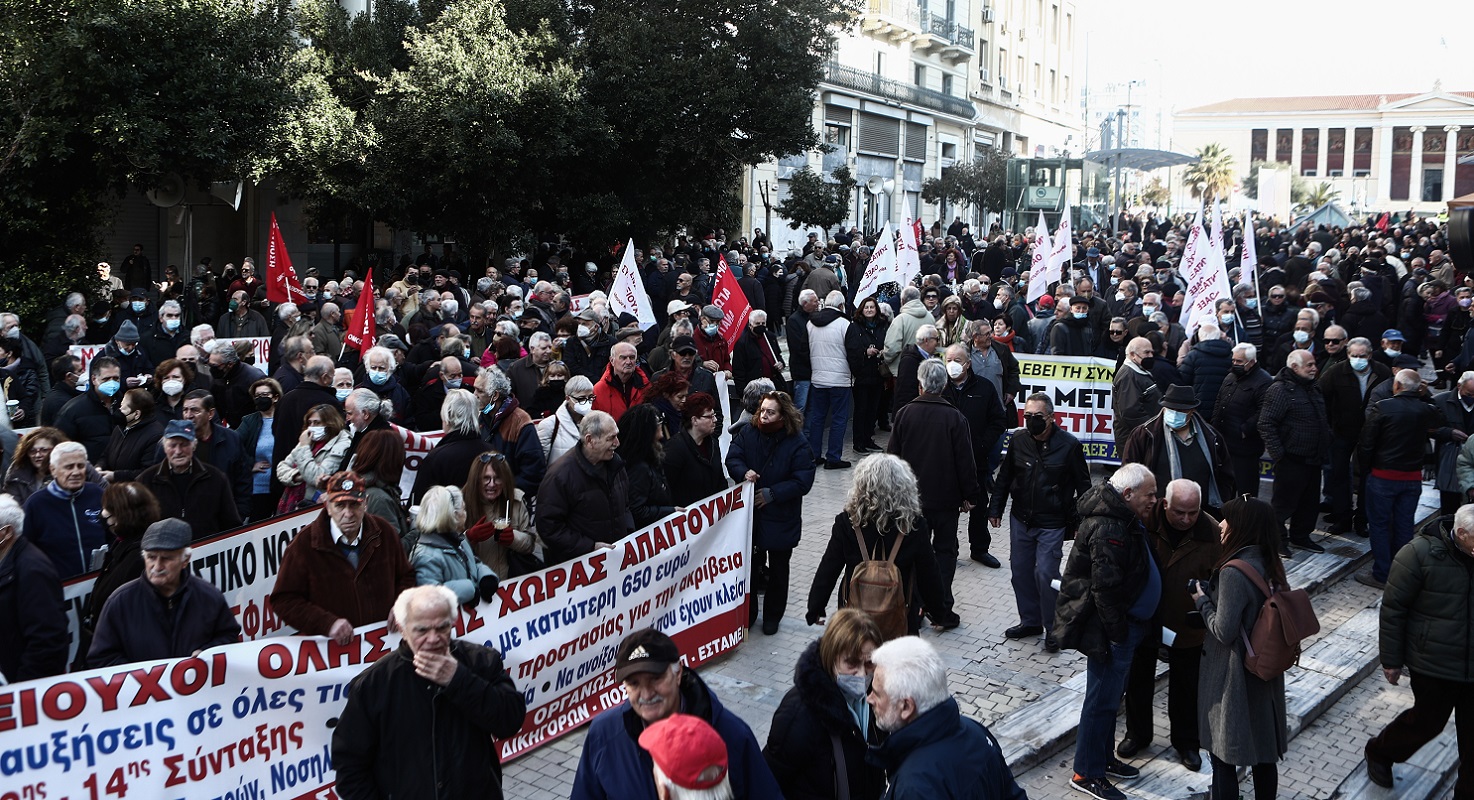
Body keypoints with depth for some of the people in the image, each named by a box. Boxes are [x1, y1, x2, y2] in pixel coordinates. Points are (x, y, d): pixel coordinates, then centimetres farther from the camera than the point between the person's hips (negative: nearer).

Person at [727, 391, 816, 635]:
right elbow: (732, 458, -5)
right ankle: (747, 612, 33)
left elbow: (802, 481, -18)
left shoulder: (797, 443, -16)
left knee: (778, 569, 14)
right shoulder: (747, 433, -6)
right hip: (749, 514, 3)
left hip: (781, 519, -3)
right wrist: (744, 472, -27)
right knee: (749, 564, 15)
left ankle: (772, 615, 31)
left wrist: (772, 493, -23)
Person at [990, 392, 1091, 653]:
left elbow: (1082, 485, -3)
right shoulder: (1018, 440, -2)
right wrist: (995, 508, 10)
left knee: (1046, 573, -9)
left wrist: (1079, 518, -5)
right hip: (1020, 519, 5)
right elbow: (1005, 477, 10)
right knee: (1021, 570, 11)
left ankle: (1052, 628, 8)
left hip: (1052, 524, -5)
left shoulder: (1069, 445, -12)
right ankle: (1030, 621, 28)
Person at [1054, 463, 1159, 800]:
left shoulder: (1123, 520, 10)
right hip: (1111, 629, -11)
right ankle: (1087, 773, 11)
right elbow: (1105, 589, -27)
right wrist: (1118, 635, -21)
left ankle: (1103, 758, 35)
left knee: (1108, 695, 21)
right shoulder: (1109, 529, -25)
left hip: (1124, 624, 11)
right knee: (1102, 699, 0)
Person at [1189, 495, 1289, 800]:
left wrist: (1202, 601, -9)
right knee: (1263, 752, 19)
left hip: (1234, 677, -8)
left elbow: (1224, 631, -24)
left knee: (1224, 755, 7)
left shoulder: (1233, 572, -25)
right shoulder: (1272, 564, 0)